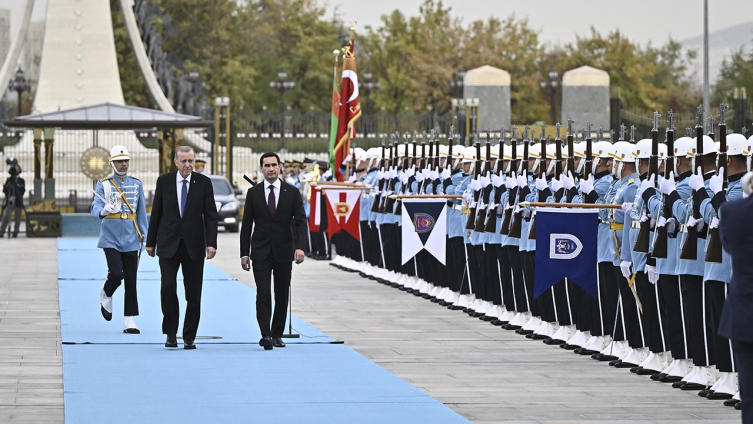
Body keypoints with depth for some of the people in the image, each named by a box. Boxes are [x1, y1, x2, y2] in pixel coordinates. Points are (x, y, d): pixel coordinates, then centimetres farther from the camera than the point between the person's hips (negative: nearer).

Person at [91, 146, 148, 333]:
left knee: (131, 280, 1)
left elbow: (141, 211, 15)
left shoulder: (136, 184, 10)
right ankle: (106, 296, 18)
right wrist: (103, 211, -34)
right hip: (110, 238, -3)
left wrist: (144, 236, 10)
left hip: (130, 239, 3)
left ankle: (130, 321, 6)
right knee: (115, 274, -17)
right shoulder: (104, 184, 2)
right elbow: (95, 207, -11)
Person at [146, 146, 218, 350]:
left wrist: (211, 243, -9)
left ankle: (189, 337, 10)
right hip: (168, 244, 0)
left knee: (193, 293, 1)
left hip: (193, 246, 0)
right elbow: (156, 212, 8)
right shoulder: (164, 181, 3)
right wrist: (151, 241, 8)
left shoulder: (203, 182, 1)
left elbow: (210, 215, 0)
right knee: (168, 287, -11)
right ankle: (171, 333, 3)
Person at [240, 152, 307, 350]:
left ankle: (277, 334, 17)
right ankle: (265, 335, -19)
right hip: (261, 253, -1)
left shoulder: (292, 192, 1)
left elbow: (301, 222, -4)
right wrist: (244, 253, 1)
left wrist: (300, 247, -19)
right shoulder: (253, 193, 4)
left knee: (282, 295, 6)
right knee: (263, 293, -12)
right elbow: (247, 225, 6)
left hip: (283, 252, 1)